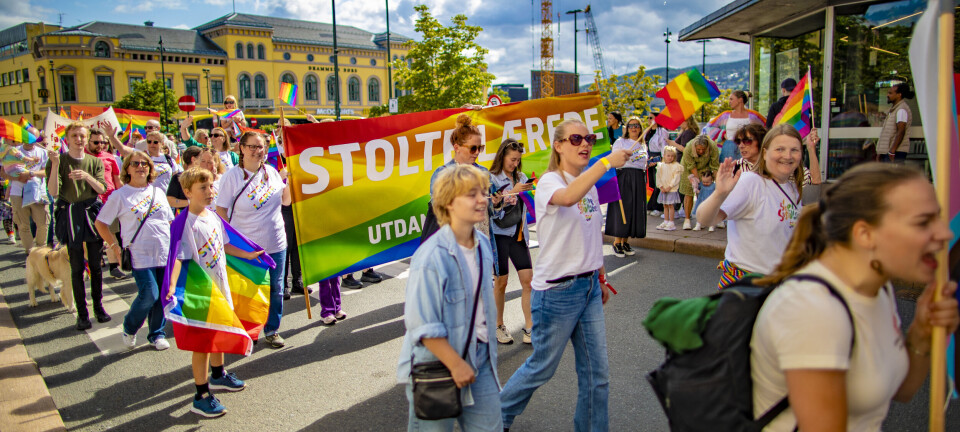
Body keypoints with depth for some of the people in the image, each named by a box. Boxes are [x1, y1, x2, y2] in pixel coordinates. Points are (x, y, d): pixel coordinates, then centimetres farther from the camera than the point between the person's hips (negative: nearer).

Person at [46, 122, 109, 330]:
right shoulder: (59, 161, -2)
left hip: (92, 212, 2)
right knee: (77, 268, 2)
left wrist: (87, 176, -20)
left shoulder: (95, 162, 7)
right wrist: (55, 165, -21)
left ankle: (98, 306, 20)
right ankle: (82, 313, 9)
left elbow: (102, 189, -2)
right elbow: (54, 192, -13)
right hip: (70, 215, -2)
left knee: (95, 265, 7)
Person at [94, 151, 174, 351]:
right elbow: (100, 223, 5)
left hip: (165, 253, 4)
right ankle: (129, 330, 15)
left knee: (163, 295, 4)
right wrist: (115, 247, 0)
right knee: (149, 294, -12)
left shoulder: (157, 192, 14)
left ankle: (157, 334, 21)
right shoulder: (119, 195, 1)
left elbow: (170, 221, 21)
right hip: (140, 255, -4)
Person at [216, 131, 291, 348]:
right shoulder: (232, 175, -7)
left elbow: (286, 201, 10)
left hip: (275, 243, 4)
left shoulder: (271, 172, 5)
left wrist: (286, 179, -5)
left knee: (276, 289, 10)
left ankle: (271, 330, 26)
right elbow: (221, 209, -6)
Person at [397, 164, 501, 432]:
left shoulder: (483, 244, 1)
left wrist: (486, 348, 17)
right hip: (437, 364, -7)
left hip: (480, 357, 7)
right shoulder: (432, 257, -22)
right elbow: (423, 326, -21)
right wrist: (457, 365, -16)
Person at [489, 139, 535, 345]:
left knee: (528, 280, -1)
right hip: (500, 234, -4)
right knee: (501, 281, 3)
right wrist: (513, 192, -20)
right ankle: (499, 326, 19)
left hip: (519, 234, 5)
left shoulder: (521, 177, 10)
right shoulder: (492, 178, -5)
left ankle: (529, 327, 7)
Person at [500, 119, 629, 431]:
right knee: (542, 368, 10)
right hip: (557, 291, -7)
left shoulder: (589, 185, 9)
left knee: (597, 374, 10)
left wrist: (601, 278, 19)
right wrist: (606, 163, -38)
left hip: (589, 288, 7)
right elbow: (568, 197, -39)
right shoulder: (549, 182, -14)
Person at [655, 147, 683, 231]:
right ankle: (666, 222, 18)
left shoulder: (676, 166, -7)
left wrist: (669, 187, -16)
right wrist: (661, 187, -6)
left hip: (672, 189, -5)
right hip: (663, 190, 5)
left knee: (670, 205, -4)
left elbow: (676, 178, -11)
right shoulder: (661, 166, 6)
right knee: (665, 205, 11)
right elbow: (658, 177, 5)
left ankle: (671, 223, 0)